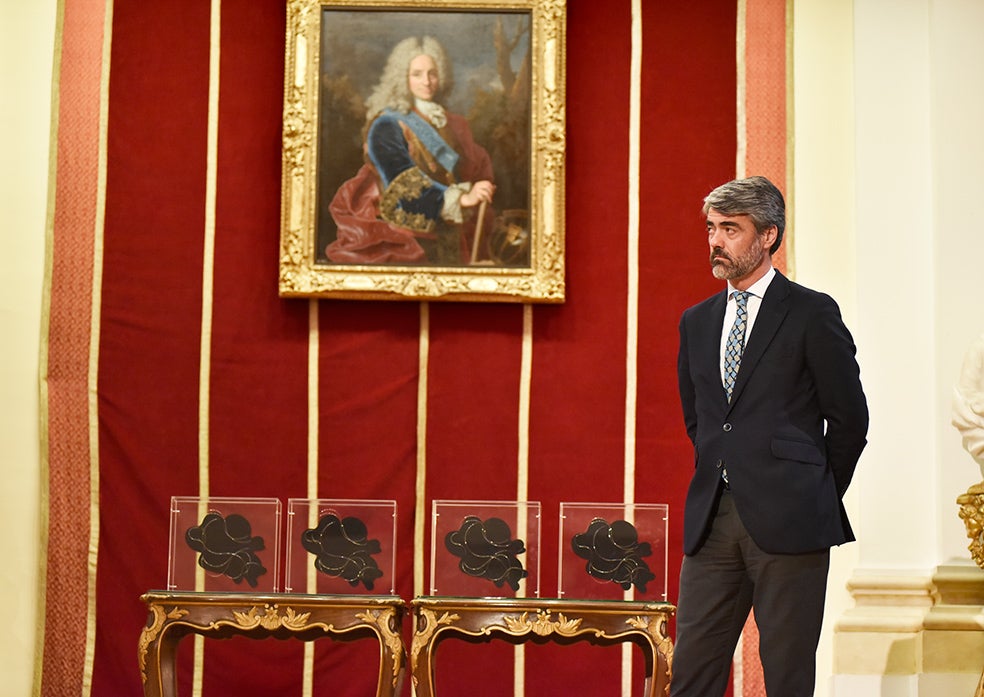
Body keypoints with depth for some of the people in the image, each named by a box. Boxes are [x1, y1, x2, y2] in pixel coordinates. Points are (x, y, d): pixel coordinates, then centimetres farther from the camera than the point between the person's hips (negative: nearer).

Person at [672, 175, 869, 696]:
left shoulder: (812, 314, -2)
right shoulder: (696, 322, 15)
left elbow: (849, 418, 1)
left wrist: (818, 496, 5)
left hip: (788, 520, -5)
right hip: (711, 518, 5)